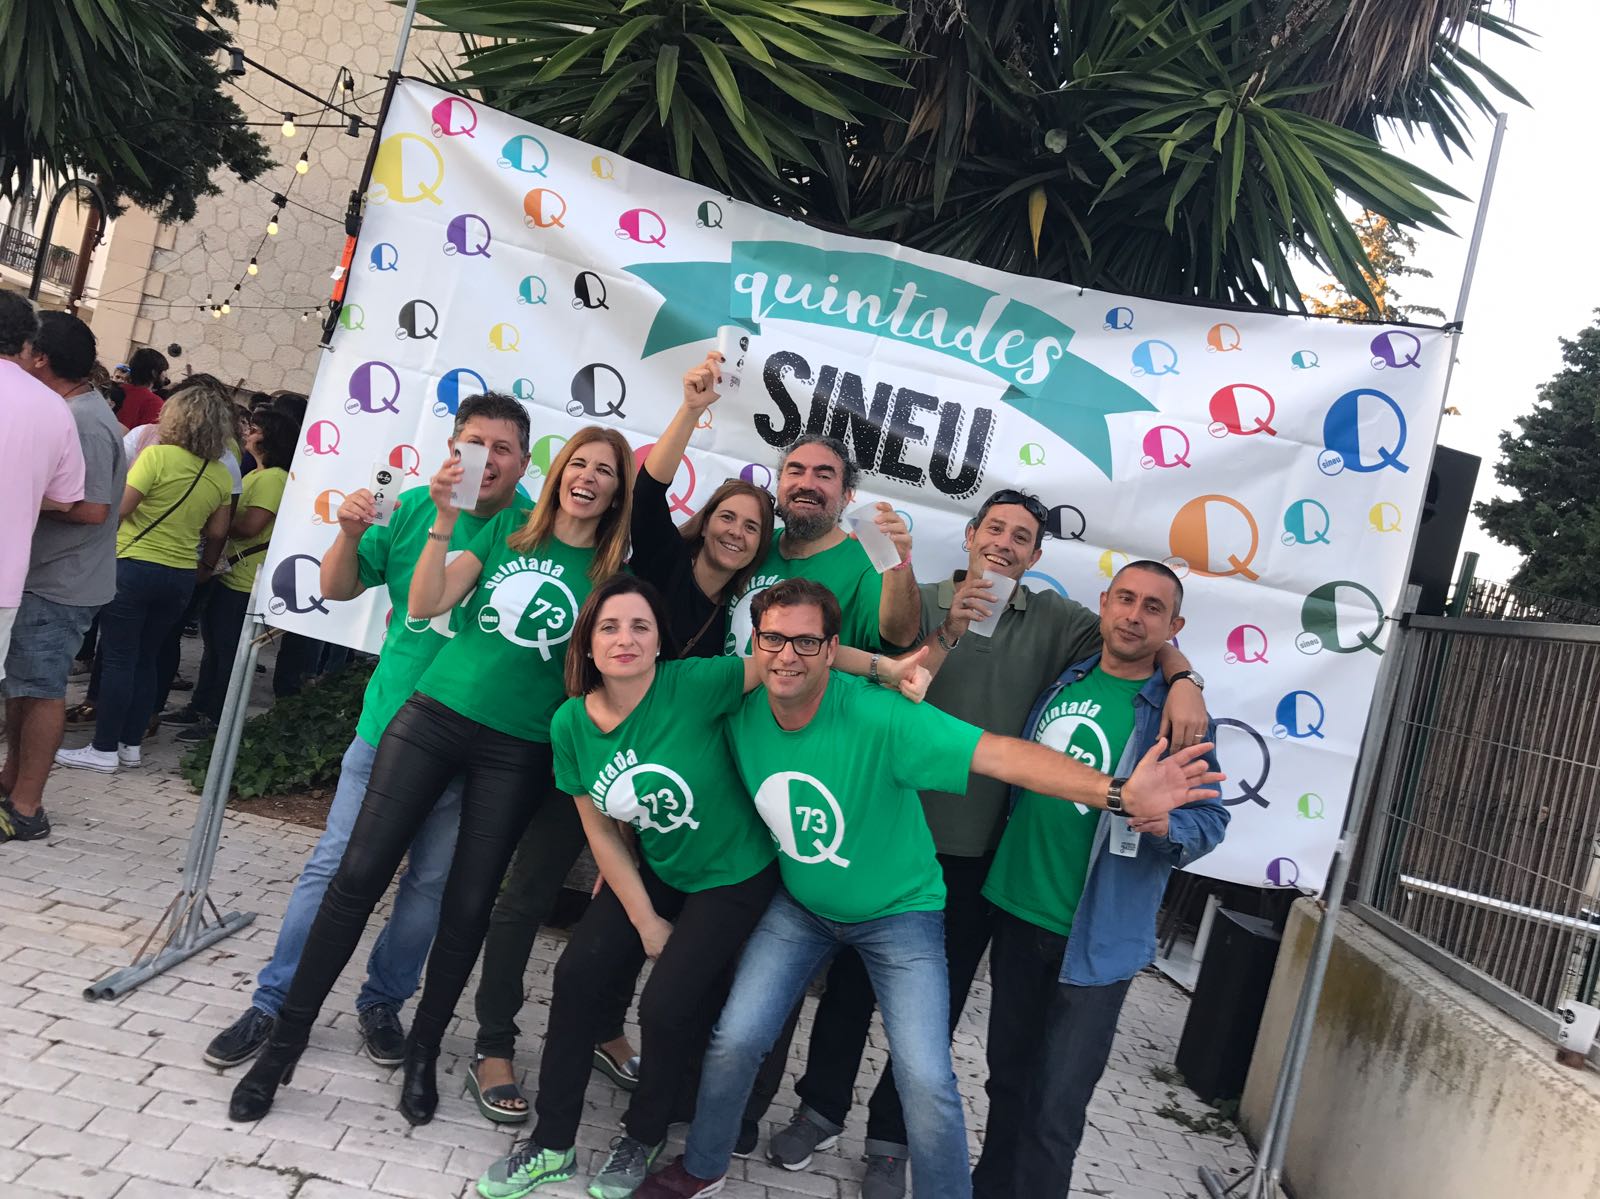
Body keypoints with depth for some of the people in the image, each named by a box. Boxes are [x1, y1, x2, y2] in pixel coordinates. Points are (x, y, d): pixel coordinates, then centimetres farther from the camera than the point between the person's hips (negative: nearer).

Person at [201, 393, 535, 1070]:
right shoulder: (413, 508, 0)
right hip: (387, 728, 1)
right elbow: (338, 588, 7)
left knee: (430, 884, 11)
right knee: (333, 867, 6)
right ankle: (273, 1003, 21)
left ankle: (383, 1002, 31)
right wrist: (350, 534, -12)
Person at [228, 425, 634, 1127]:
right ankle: (285, 1041, 13)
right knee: (358, 875, -2)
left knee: (468, 905, 5)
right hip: (434, 717, 1)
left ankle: (423, 1053, 26)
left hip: (517, 753, 0)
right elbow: (424, 606, -3)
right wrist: (445, 519, -13)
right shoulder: (505, 531, 5)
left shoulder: (612, 573, 2)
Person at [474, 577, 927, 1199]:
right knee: (576, 976, -5)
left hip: (735, 878, -5)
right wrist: (646, 922, -4)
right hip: (653, 873, 5)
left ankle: (643, 1138, 20)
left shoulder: (692, 686, -25)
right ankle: (552, 1143, 16)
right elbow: (602, 833, -3)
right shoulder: (572, 724, -9)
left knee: (667, 1005, -11)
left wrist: (884, 665, -40)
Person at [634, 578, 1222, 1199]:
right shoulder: (741, 716, -15)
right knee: (734, 1040, 1)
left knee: (927, 1082, -11)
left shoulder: (879, 716, -32)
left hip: (898, 911, -3)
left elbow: (1001, 754, -40)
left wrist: (1118, 792, -51)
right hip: (800, 906, 4)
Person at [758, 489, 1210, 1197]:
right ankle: (822, 1108, 32)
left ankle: (889, 1137, 29)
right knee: (854, 975, 11)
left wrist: (1183, 680, -22)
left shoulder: (1051, 618, 3)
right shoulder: (924, 602, -1)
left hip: (978, 847, 1)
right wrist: (948, 632, -22)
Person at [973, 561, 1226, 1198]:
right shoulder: (1062, 678, 4)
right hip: (1017, 907, 5)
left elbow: (1211, 819, -8)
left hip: (1096, 935, -4)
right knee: (1007, 1074, 21)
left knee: (1055, 1108, 1)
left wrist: (1168, 825, -27)